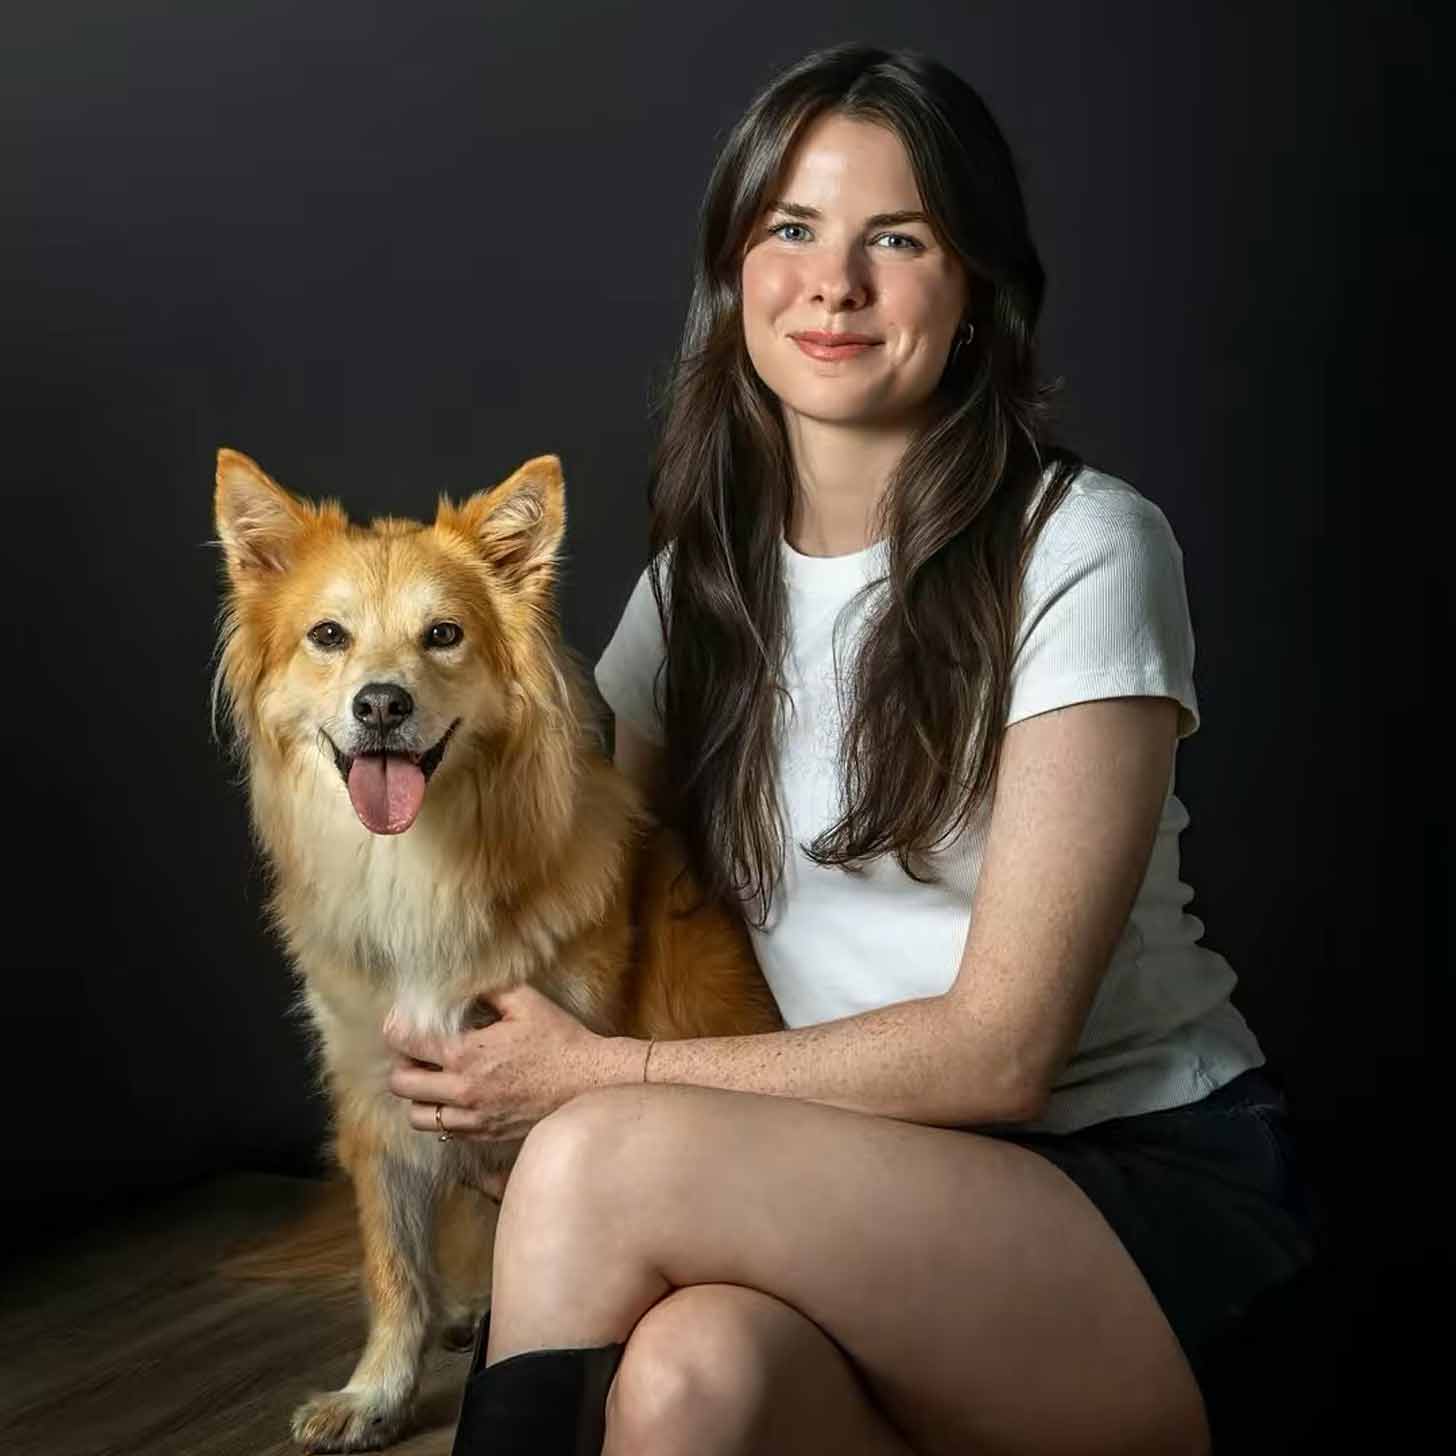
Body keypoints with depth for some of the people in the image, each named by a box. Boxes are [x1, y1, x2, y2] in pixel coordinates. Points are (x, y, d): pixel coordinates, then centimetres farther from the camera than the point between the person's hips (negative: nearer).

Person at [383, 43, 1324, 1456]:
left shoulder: (1083, 549, -10)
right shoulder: (698, 579, 8)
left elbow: (1002, 1051, -14)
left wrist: (601, 1073, -14)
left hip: (1151, 1185, -4)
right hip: (870, 1204, 4)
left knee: (601, 1154, -27)